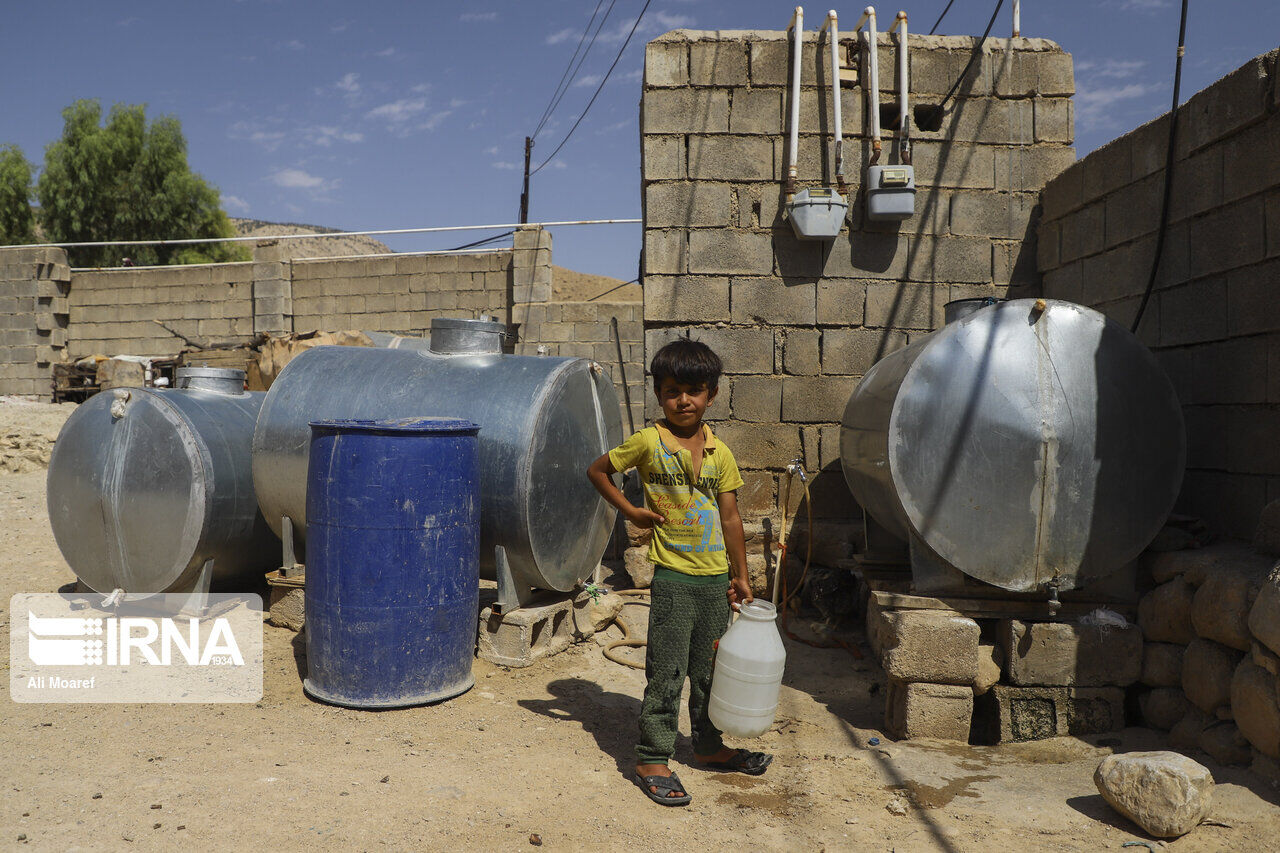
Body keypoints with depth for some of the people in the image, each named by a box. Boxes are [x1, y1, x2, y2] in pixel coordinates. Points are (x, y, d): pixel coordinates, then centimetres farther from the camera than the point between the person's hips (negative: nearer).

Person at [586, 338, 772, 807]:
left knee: (711, 670, 17)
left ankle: (709, 746, 34)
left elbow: (730, 518, 8)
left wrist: (740, 576, 9)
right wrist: (630, 511, -3)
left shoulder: (720, 452, 5)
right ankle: (651, 760, 13)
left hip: (716, 579, 5)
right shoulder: (648, 442, -6)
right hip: (673, 577, -4)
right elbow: (597, 470, 5)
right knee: (666, 673, 0)